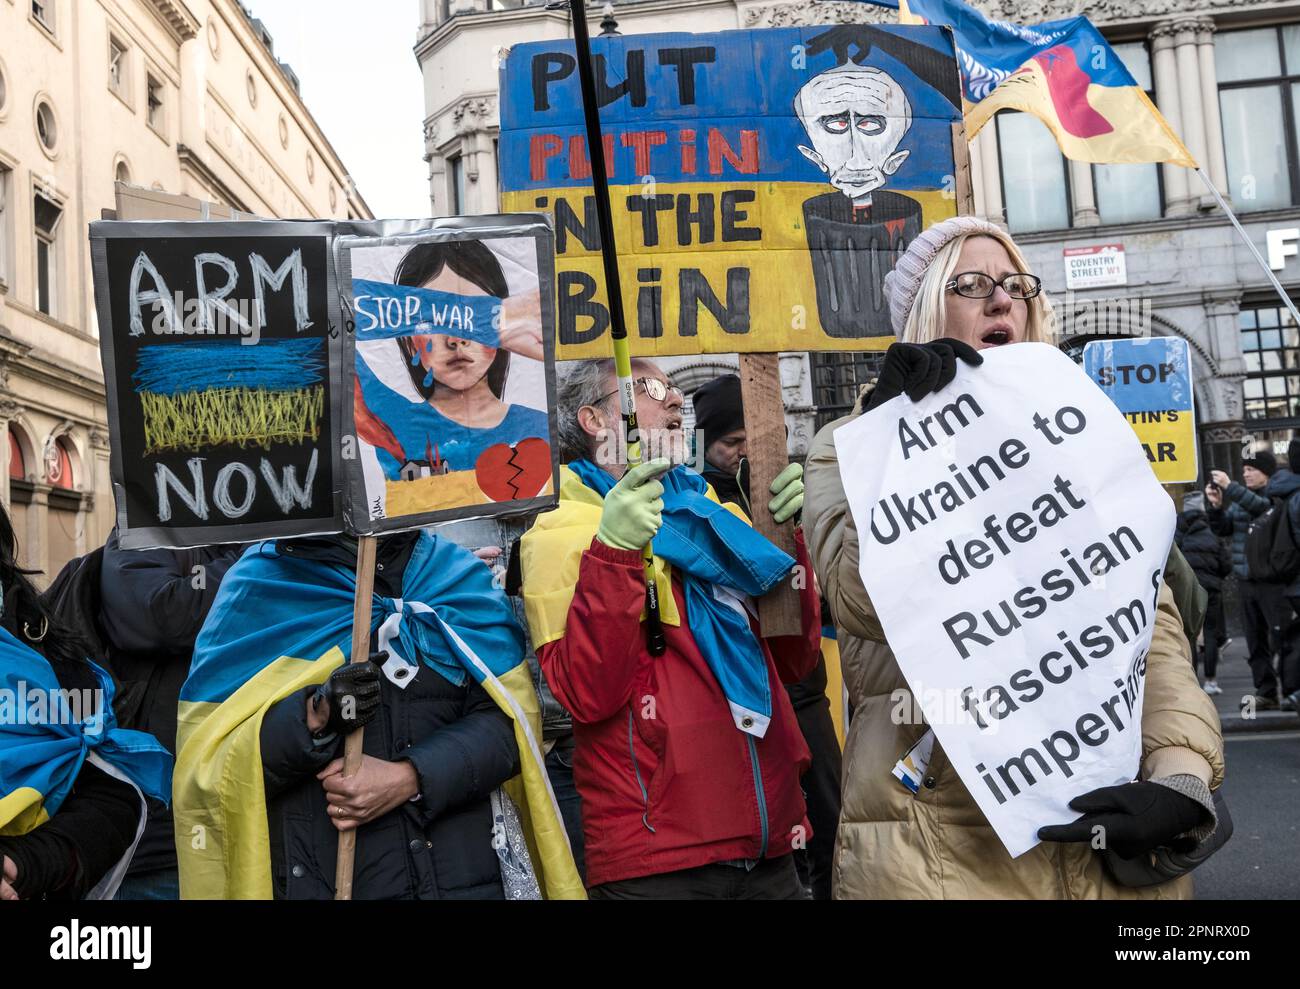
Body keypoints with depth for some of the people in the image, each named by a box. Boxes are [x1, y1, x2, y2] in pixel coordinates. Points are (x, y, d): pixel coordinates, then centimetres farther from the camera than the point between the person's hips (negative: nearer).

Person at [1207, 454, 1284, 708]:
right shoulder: (1241, 497, 15)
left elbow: (1263, 506, -24)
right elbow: (1221, 528, 13)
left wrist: (1230, 487, -28)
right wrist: (1216, 506, -4)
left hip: (1273, 580, -6)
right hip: (1245, 580, 6)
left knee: (1280, 639, -8)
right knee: (1255, 642, 9)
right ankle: (1266, 692, 15)